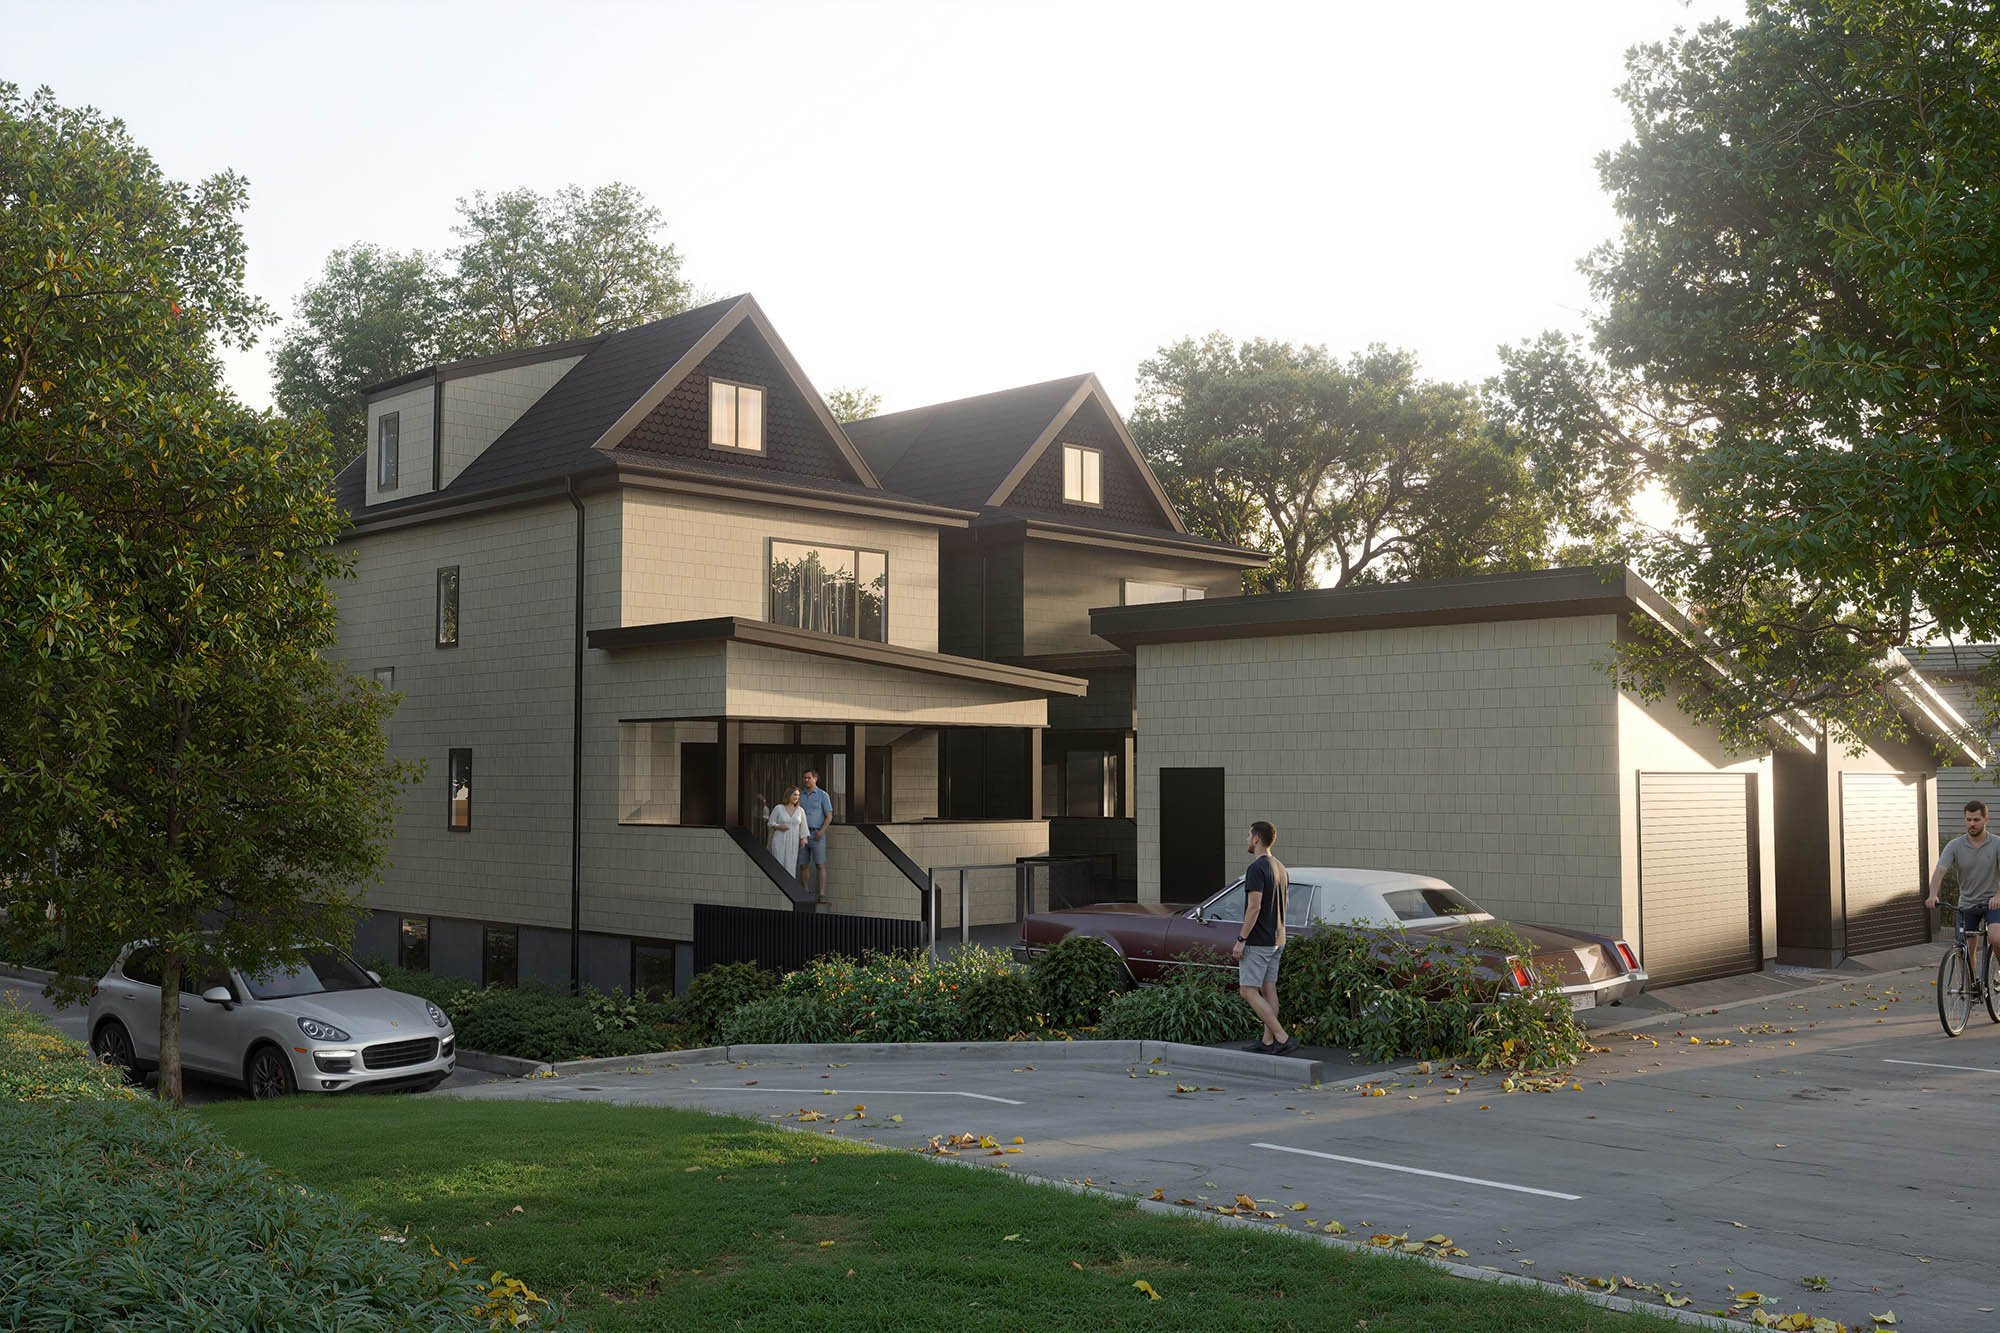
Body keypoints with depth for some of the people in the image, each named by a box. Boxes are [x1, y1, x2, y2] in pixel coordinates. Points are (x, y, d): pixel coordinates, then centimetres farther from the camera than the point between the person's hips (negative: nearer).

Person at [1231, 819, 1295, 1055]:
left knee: (1249, 991, -6)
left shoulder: (1257, 868, -18)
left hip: (1257, 941, -9)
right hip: (1276, 939, 9)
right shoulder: (1280, 868, 12)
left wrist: (1241, 940, -18)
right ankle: (1268, 1042, 14)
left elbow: (1254, 907, -22)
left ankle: (1283, 1038, -12)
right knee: (1268, 989, 12)